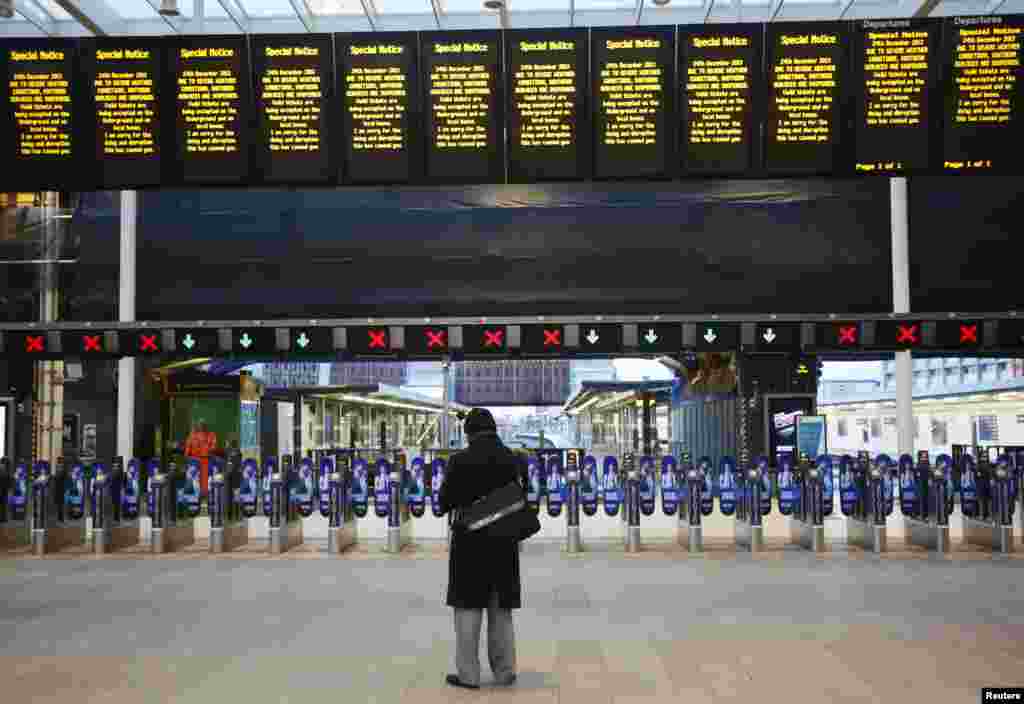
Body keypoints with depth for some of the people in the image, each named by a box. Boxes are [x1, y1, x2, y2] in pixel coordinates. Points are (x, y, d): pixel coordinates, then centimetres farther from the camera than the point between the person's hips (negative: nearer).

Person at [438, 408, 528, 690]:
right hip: (504, 544, 4)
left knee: (468, 607, 4)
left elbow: (445, 503, -8)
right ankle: (504, 671, 16)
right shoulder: (515, 460, 0)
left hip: (469, 542, -3)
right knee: (501, 608, 12)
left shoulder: (460, 460, -11)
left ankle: (468, 674, 4)